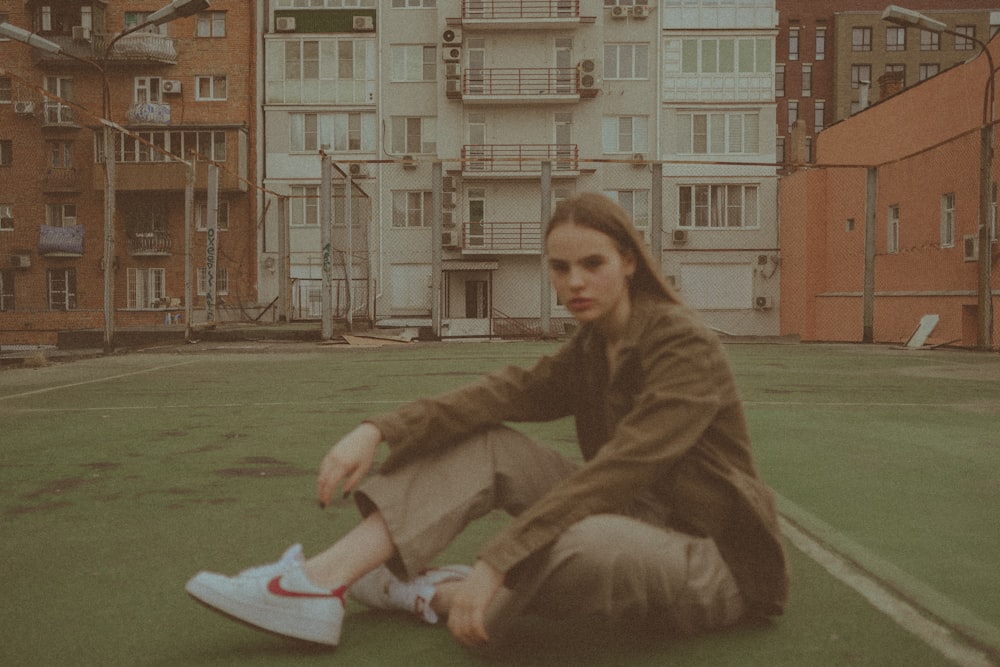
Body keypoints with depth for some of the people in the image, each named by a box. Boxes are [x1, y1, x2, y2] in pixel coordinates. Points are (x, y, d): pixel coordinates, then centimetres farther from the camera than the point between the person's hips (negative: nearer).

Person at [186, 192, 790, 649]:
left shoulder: (686, 345, -19)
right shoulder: (590, 350, 6)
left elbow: (617, 469, -31)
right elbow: (502, 394, -10)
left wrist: (494, 565, -36)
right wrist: (379, 430, -25)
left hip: (715, 560, -7)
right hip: (640, 519, 7)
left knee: (572, 542, -39)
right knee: (489, 444, -9)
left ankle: (435, 593, -9)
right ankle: (322, 581, -19)